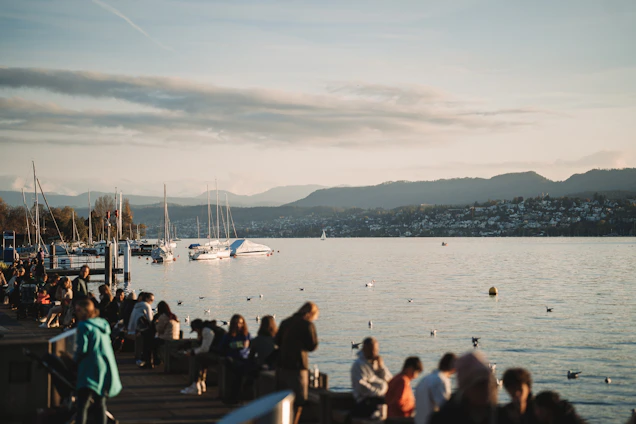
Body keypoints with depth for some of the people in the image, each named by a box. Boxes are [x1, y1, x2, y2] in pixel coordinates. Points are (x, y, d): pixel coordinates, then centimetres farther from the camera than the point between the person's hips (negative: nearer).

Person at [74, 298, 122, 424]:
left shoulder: (84, 325, -9)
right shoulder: (103, 323, 13)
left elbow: (82, 349, -13)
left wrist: (76, 360, 6)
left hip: (90, 370, -7)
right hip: (107, 369, 8)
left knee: (82, 405, -10)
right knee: (100, 404, 15)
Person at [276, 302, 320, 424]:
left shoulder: (285, 322, 10)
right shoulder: (308, 324, -10)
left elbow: (277, 341, 17)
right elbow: (312, 346, -10)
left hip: (281, 365, 7)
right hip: (297, 367, -7)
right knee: (298, 402, 1)